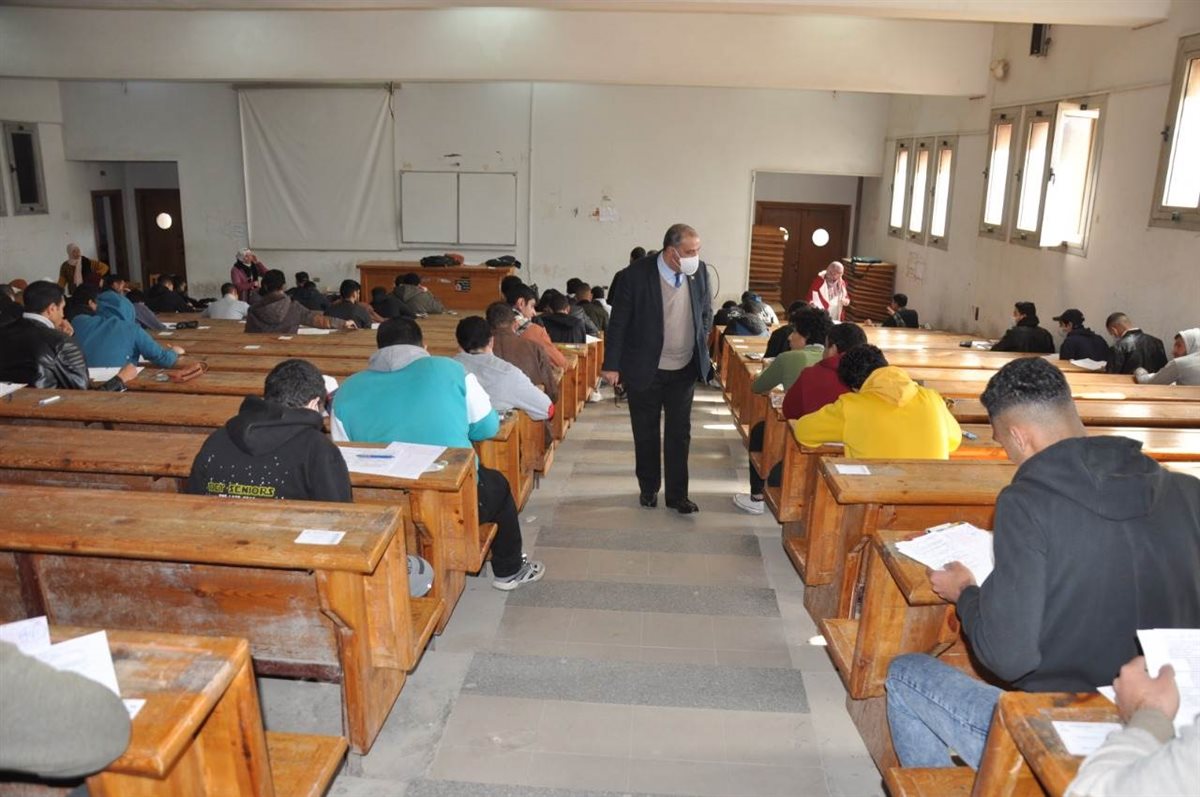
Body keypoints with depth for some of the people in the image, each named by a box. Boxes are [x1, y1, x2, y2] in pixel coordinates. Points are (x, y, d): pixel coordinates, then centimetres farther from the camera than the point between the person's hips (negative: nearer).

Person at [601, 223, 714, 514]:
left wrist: (701, 351, 5)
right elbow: (618, 322, -11)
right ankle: (648, 488, 30)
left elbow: (706, 312, 10)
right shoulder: (637, 274, -16)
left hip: (684, 370, 3)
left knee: (679, 434, 7)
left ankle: (677, 494, 18)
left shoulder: (700, 271, -5)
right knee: (646, 433, 13)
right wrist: (611, 365, -11)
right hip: (644, 370, -2)